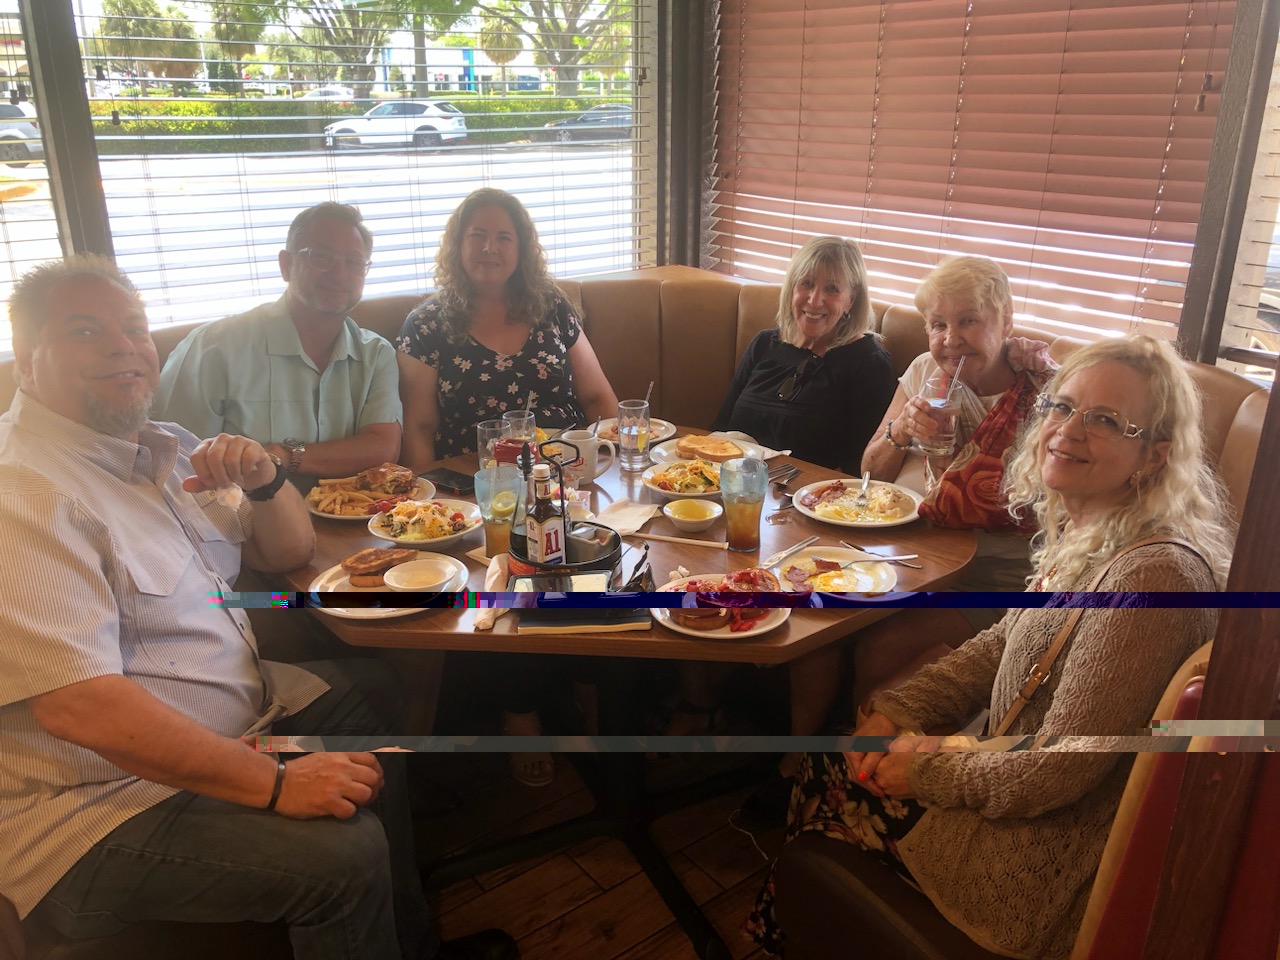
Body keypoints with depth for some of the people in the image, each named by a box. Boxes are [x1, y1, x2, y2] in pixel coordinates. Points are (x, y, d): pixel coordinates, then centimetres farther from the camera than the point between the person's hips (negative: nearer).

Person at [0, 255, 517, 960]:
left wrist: (264, 481, -10)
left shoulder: (159, 448, 7)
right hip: (102, 800, -10)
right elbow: (78, 704, -30)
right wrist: (275, 784, -28)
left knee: (372, 692, 14)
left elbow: (291, 551, 13)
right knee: (344, 849, -24)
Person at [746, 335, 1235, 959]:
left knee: (832, 799, 3)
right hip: (1019, 778, 8)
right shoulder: (1084, 530, 0)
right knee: (827, 759, 9)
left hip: (1058, 857, -8)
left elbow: (1058, 772, -27)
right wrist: (893, 713, -2)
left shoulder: (1153, 575, -30)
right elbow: (1002, 645, 10)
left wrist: (928, 771, -12)